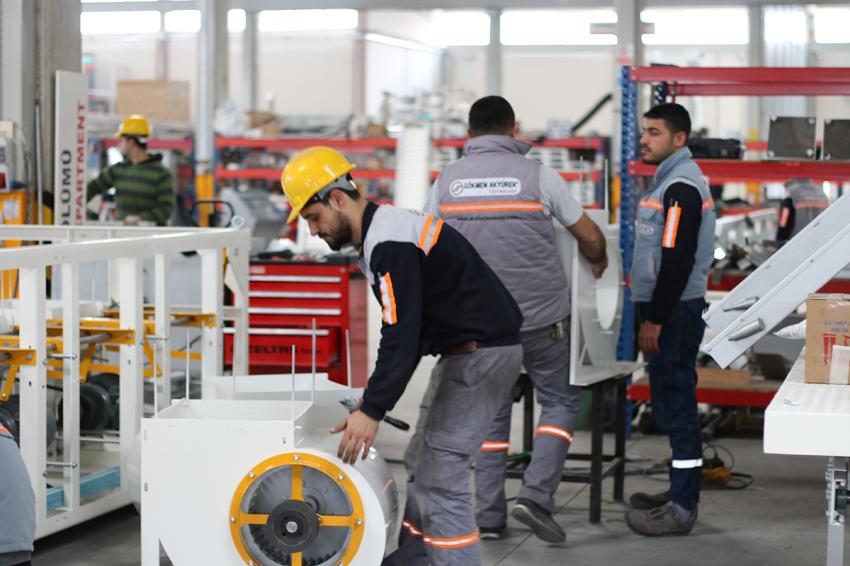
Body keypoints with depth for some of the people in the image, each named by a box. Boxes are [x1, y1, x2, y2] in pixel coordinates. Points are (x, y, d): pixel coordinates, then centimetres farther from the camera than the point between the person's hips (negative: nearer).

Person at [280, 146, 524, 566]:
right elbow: (402, 332, 16)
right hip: (466, 352, 11)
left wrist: (372, 411, -24)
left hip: (482, 353, -11)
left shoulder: (390, 243, -20)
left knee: (439, 476, -11)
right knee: (422, 464, 18)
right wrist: (374, 401, 11)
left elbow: (402, 336, -26)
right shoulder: (381, 233, 13)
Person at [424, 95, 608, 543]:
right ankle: (536, 496, -3)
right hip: (541, 314, -3)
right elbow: (589, 236, 1)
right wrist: (597, 262, 23)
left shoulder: (447, 180, 2)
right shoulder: (536, 175, -6)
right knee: (560, 401, 12)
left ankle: (489, 516, 12)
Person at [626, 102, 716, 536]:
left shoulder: (681, 187, -16)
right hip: (668, 310, 11)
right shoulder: (670, 180, 17)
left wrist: (655, 320, -20)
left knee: (675, 403, -8)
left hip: (675, 312, -11)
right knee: (672, 402, 15)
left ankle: (682, 509, -5)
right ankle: (682, 492, 24)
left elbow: (678, 261, -22)